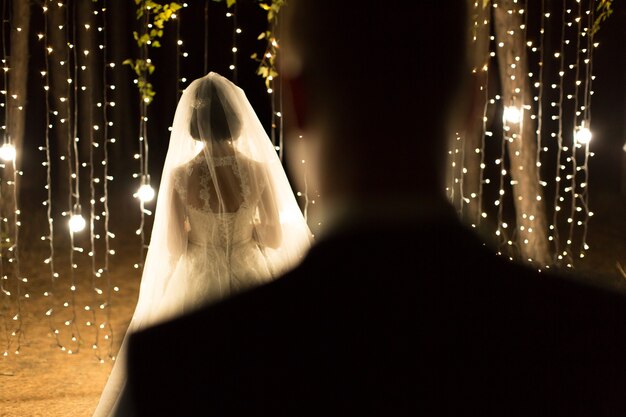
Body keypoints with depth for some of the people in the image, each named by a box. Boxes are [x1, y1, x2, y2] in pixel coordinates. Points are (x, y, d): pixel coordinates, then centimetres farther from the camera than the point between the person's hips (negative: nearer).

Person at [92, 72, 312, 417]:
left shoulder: (179, 175, -11)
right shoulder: (260, 170, -10)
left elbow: (174, 248, -6)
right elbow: (276, 239, -2)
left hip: (196, 290, 0)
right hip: (251, 286, 0)